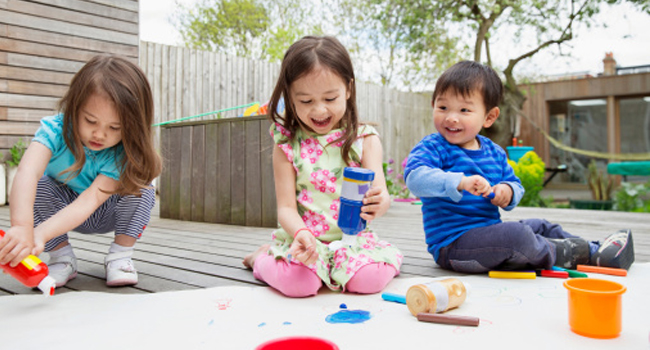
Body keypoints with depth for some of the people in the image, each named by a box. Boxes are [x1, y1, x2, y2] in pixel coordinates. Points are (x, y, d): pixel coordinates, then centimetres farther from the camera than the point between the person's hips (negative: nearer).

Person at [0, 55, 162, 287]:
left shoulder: (124, 153, -32)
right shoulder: (55, 129, -31)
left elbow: (90, 201, -42)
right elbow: (27, 172, -50)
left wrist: (41, 233, -58)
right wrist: (22, 227, -67)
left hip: (108, 215, -1)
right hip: (61, 206, 2)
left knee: (140, 188, -30)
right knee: (37, 186, -29)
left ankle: (120, 256, -12)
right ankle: (62, 258, -12)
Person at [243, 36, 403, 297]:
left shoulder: (365, 139, 0)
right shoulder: (287, 145, -2)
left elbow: (379, 191, -10)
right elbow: (286, 207, -5)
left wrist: (378, 203, -36)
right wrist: (301, 233, -28)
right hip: (303, 239, 0)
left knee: (370, 278, -27)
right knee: (297, 282, -27)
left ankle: (332, 267, 9)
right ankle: (263, 257, 8)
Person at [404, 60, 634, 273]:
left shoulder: (494, 152, 11)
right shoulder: (432, 148, -11)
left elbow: (515, 184, 18)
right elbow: (415, 178, -30)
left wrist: (507, 192, -8)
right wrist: (460, 182, -43)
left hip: (488, 232, 9)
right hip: (452, 244, -8)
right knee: (516, 235, -26)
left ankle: (596, 252, 27)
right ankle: (572, 254, -3)